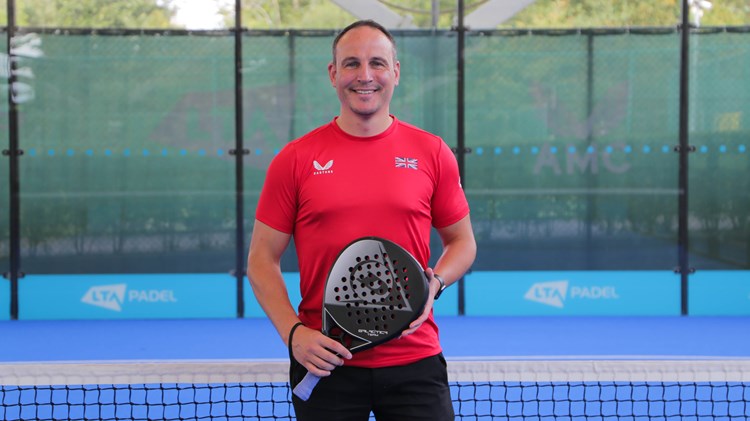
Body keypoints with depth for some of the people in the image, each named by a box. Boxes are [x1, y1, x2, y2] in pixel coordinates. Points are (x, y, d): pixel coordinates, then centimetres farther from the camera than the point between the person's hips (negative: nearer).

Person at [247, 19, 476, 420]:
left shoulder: (432, 153, 3)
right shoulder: (295, 159, 1)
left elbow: (462, 241, 12)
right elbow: (262, 260, 3)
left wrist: (434, 283, -8)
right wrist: (293, 332, -11)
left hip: (415, 362, 1)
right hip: (325, 362, 0)